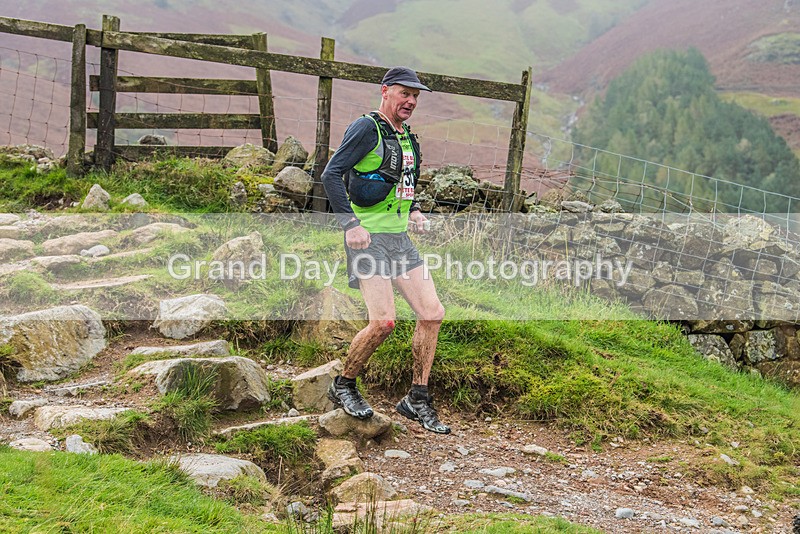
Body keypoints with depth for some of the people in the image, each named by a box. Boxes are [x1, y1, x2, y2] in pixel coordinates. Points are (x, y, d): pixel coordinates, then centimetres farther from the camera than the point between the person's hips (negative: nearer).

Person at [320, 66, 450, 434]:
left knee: (432, 314, 1)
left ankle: (417, 400, 12)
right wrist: (350, 224, -22)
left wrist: (414, 211, 13)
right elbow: (331, 175, -15)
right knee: (383, 322, -16)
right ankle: (344, 387, 9)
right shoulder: (366, 128, -8)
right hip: (368, 238, -8)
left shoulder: (407, 137, 18)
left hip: (400, 239, 8)